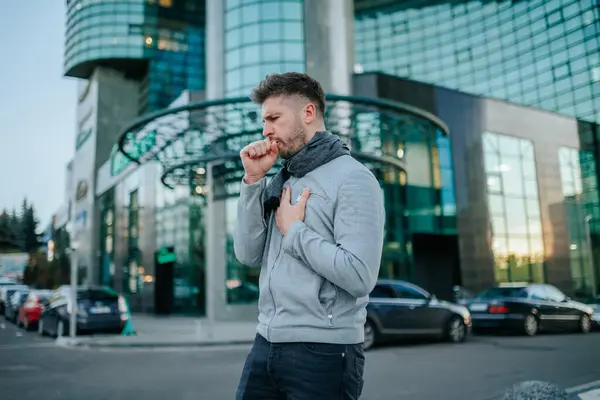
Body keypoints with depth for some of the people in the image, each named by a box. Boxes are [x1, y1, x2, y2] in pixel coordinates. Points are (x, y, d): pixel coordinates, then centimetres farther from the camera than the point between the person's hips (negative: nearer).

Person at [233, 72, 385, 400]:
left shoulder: (352, 178, -10)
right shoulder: (280, 182, 11)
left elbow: (358, 276, -21)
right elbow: (247, 254, 3)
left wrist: (293, 231, -11)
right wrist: (253, 180, -3)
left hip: (322, 352, -6)